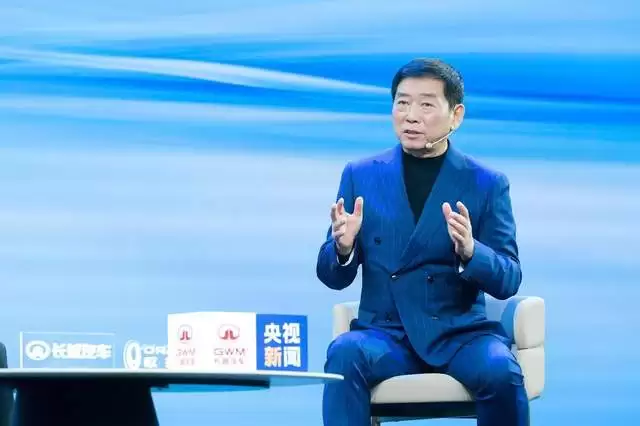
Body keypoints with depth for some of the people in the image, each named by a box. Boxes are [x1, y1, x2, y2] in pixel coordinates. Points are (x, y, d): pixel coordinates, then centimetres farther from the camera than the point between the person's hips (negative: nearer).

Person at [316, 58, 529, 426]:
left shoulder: (487, 184, 4)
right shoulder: (361, 176, 8)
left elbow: (508, 280, -1)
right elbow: (333, 277, 8)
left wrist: (470, 252, -22)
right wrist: (343, 248, -16)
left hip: (460, 332, 0)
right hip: (385, 332, 1)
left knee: (501, 370, -31)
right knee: (344, 354, -31)